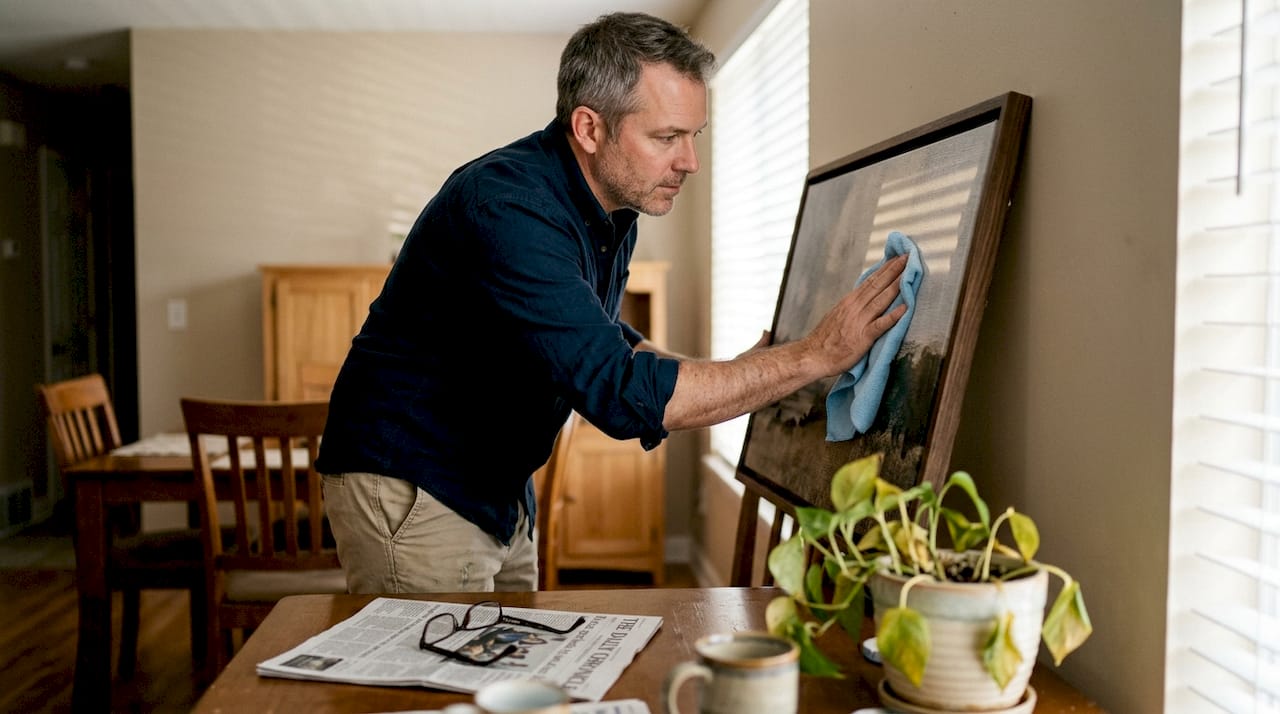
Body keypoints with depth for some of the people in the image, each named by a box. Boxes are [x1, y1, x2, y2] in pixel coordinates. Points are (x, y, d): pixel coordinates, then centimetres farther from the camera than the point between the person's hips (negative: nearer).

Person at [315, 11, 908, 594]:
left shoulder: (614, 205, 1)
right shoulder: (507, 208, -29)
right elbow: (619, 394, -36)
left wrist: (753, 376, 4)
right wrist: (814, 356, -30)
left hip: (496, 493, 9)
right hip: (409, 487, -9)